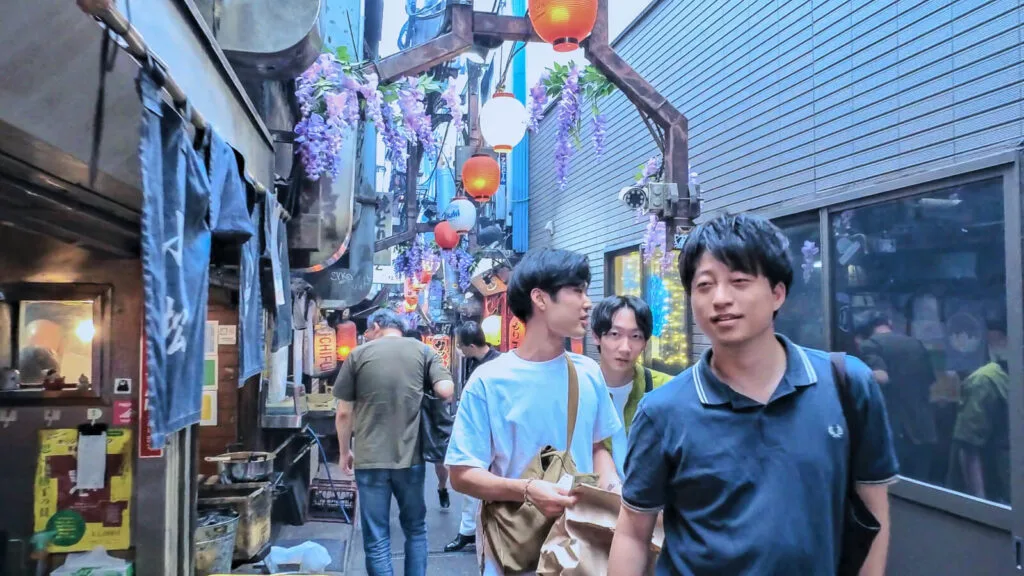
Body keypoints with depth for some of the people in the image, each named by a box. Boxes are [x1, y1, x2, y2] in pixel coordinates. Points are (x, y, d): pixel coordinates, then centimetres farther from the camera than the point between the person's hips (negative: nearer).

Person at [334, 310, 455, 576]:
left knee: (376, 539, 5)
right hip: (411, 456, 2)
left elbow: (344, 413, 2)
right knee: (415, 529, 18)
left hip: (370, 458, -1)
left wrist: (344, 452, 16)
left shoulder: (358, 354, 2)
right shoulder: (423, 350, 4)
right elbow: (446, 391, -9)